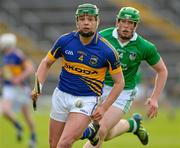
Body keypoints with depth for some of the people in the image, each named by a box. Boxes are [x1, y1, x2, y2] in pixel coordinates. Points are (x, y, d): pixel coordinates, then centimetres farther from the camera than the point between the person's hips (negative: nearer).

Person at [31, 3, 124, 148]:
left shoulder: (107, 51, -13)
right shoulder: (65, 41, -6)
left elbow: (119, 83, -3)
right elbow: (46, 63, 9)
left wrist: (103, 108, -9)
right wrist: (38, 86, -7)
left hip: (86, 101, -4)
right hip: (61, 96, 4)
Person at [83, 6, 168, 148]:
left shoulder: (145, 47, -11)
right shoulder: (103, 37, -11)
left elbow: (162, 70, 3)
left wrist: (154, 98, -3)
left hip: (123, 93, -2)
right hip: (101, 87, 2)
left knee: (100, 132, -15)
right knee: (108, 134, 10)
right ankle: (132, 124, 42)